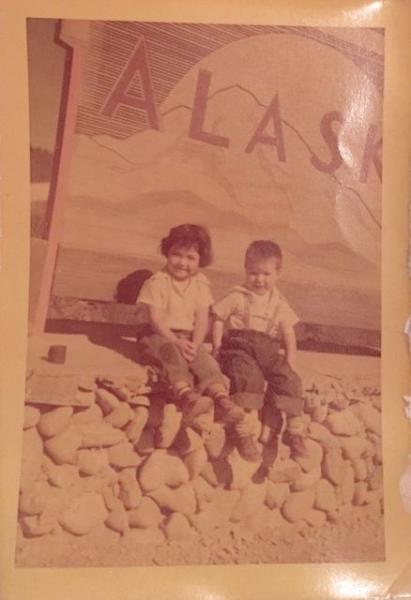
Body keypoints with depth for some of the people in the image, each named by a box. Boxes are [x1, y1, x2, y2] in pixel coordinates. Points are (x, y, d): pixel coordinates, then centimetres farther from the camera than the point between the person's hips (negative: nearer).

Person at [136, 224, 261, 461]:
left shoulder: (201, 284, 6)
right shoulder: (157, 282, -6)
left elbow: (202, 320, -2)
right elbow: (156, 320, -14)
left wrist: (194, 345, -20)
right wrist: (177, 343, -27)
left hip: (188, 338, 3)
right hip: (159, 337, -3)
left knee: (205, 359, -25)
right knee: (171, 354, -35)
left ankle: (223, 399, -44)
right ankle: (187, 396, -56)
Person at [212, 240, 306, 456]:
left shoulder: (279, 304, 17)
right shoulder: (237, 296, 8)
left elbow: (288, 333, 14)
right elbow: (218, 319, 7)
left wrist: (291, 359, 0)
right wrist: (217, 347, -5)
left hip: (269, 350, 4)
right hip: (239, 346, -3)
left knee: (288, 377, -18)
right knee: (248, 377, -32)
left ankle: (294, 428, -9)